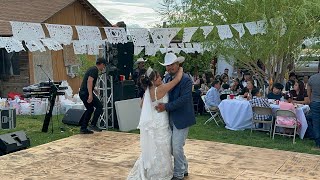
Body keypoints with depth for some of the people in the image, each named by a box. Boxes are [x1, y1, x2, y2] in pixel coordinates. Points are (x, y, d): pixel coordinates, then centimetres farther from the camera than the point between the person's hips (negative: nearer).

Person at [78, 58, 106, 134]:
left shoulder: (92, 69, 21)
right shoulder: (95, 70, -11)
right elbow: (89, 81, -22)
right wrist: (90, 95, -28)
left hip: (82, 92, 10)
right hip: (86, 93, -10)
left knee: (90, 109, 17)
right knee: (99, 106, -4)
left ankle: (83, 128, 17)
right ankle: (93, 125, -4)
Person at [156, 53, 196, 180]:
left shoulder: (186, 80, -16)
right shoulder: (167, 78, 7)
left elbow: (184, 99, -23)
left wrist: (166, 106, -23)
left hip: (181, 118, -8)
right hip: (171, 118, 8)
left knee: (177, 147, -5)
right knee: (172, 146, 15)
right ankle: (184, 169, 33)